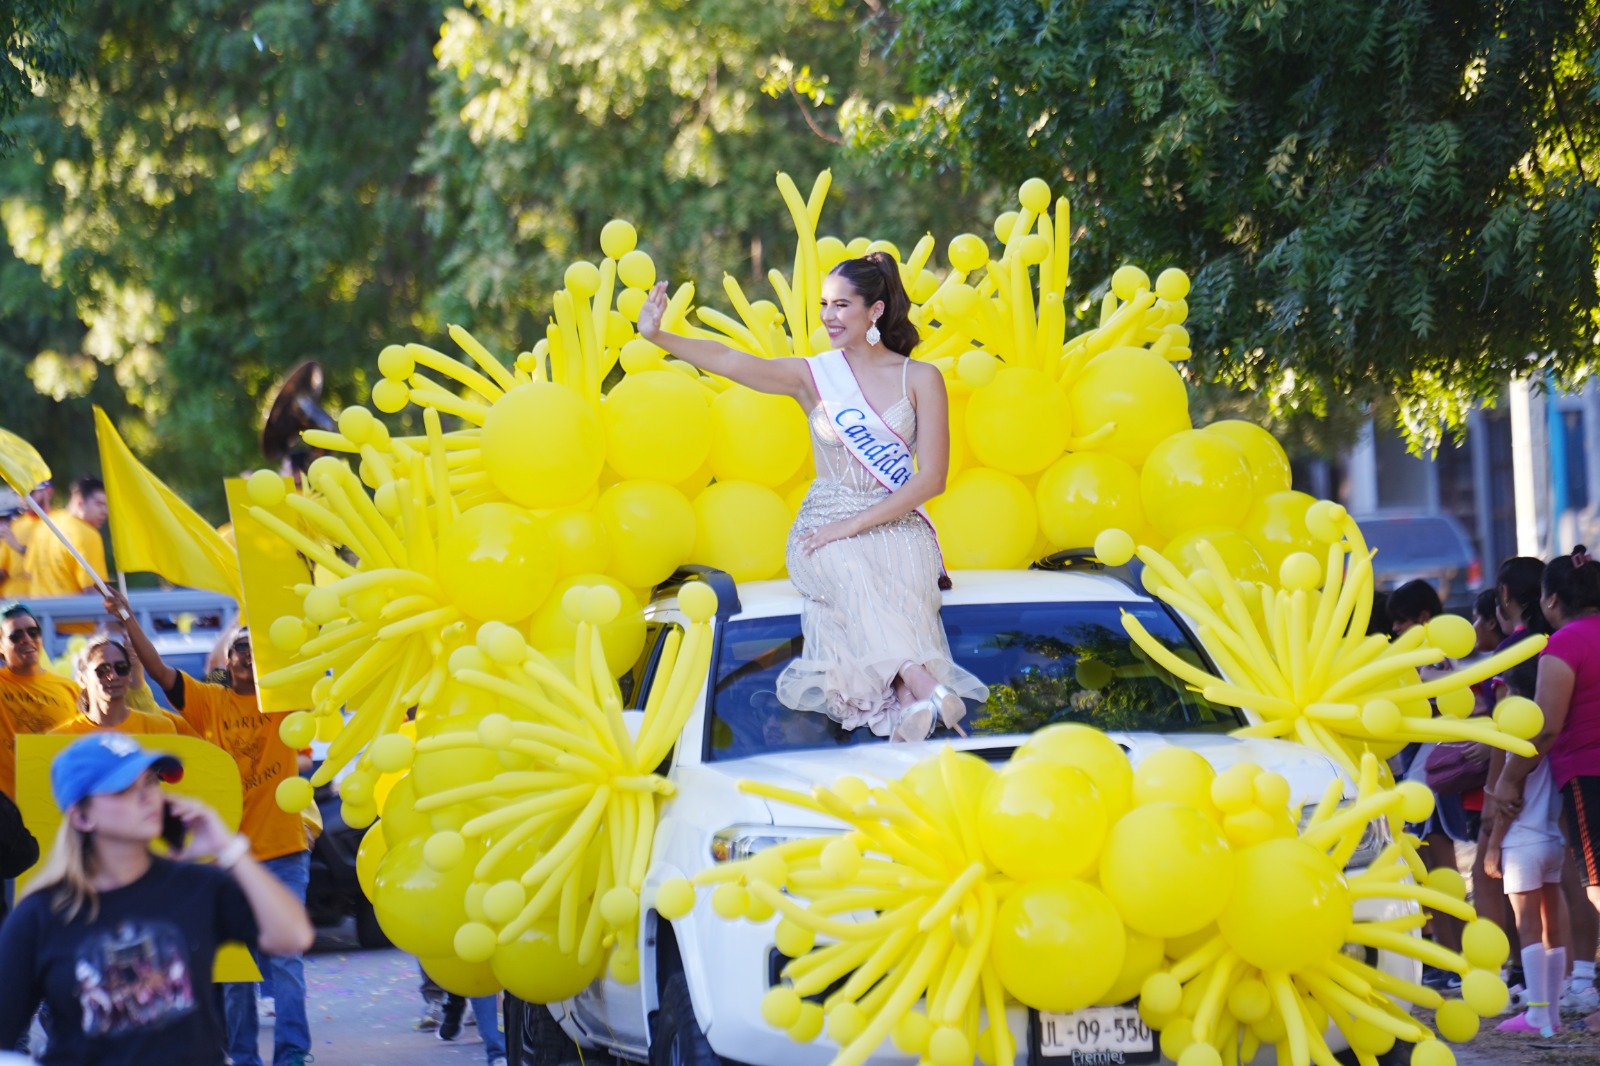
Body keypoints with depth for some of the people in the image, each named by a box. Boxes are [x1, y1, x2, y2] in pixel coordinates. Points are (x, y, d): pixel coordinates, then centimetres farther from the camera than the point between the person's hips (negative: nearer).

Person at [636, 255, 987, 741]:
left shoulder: (920, 379, 4)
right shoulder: (814, 376, 7)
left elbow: (932, 478, -3)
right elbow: (732, 362, -9)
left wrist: (854, 524, -13)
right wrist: (659, 338, -26)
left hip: (898, 524, 0)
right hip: (826, 524, 0)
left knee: (900, 573, -36)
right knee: (850, 573, -35)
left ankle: (909, 695, -50)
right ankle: (925, 687, -50)